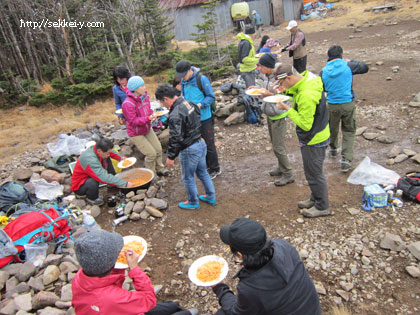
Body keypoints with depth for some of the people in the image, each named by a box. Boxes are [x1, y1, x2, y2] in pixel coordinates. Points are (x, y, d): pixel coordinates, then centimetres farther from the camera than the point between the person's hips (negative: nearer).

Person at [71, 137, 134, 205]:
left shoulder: (98, 149, -14)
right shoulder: (90, 159, -39)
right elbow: (105, 177, -44)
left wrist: (120, 158, 4)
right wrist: (125, 184, -42)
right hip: (79, 186, -8)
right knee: (93, 182, -41)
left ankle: (113, 186, 13)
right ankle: (91, 198, -6)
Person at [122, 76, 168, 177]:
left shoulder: (145, 96, -4)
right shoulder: (128, 104, -29)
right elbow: (133, 121, -27)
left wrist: (153, 114, -12)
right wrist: (148, 118, -36)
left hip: (147, 129, 8)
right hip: (136, 133, -7)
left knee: (158, 149, 10)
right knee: (151, 153, -7)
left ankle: (159, 169, 32)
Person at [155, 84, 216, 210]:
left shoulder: (175, 115, -26)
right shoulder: (189, 103, 2)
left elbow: (175, 139, -25)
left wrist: (170, 156, -14)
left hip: (189, 150, -9)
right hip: (201, 143, 9)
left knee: (188, 177, 13)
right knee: (203, 172, 24)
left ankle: (193, 202, 31)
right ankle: (211, 197, 39)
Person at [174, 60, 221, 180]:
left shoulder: (202, 79, -15)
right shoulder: (183, 81, 4)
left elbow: (211, 97, -12)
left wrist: (200, 105, -26)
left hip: (204, 118, -6)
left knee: (209, 145, 3)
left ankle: (215, 169, 19)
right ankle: (206, 165, 35)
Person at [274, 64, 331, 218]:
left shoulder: (306, 96, -32)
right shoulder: (308, 80, -2)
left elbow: (305, 124, -28)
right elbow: (296, 92, 18)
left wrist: (288, 109, -22)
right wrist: (286, 90, -1)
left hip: (313, 141, -10)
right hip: (317, 136, 10)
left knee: (314, 173, 6)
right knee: (311, 171, 23)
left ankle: (322, 207, 24)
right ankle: (315, 198, 41)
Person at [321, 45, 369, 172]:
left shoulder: (324, 71, -3)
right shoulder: (348, 66, -8)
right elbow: (365, 67, 7)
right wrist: (351, 61, 19)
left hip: (332, 105, 2)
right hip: (348, 104, -2)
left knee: (332, 128, 23)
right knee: (349, 131, 8)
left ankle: (333, 149, 46)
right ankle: (346, 159, 1)